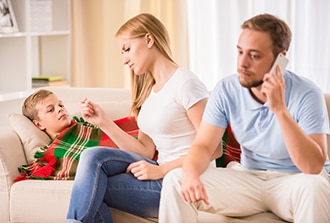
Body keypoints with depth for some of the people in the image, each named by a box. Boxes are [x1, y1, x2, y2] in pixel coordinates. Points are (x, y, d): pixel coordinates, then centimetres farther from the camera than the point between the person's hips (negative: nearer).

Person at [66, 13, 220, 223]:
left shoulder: (185, 83, -11)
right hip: (164, 175, 7)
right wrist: (104, 122, 2)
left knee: (92, 185, -13)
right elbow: (145, 151, 10)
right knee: (93, 157, -14)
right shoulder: (149, 91, 14)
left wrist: (161, 170, -17)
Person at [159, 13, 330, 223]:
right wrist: (191, 174, -30)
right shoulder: (226, 89, -7)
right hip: (248, 178, 3)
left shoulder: (306, 95, -20)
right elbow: (203, 146, -6)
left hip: (293, 182, -3)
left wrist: (280, 109, -35)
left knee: (313, 187, -39)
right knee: (175, 180, -18)